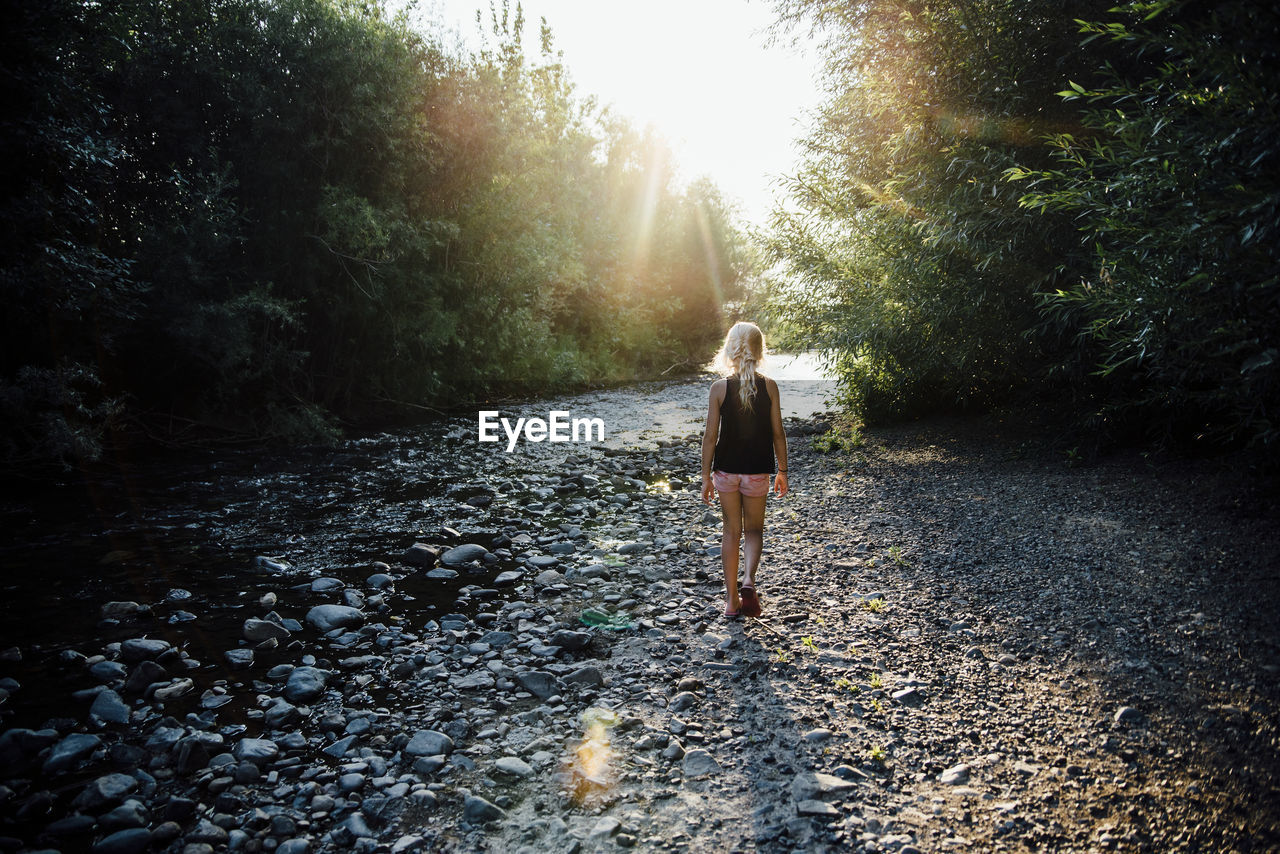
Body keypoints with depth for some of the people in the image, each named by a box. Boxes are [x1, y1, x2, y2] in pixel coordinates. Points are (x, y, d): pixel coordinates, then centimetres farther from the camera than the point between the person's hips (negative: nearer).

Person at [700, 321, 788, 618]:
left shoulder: (720, 388, -9)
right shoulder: (769, 386, -6)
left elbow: (711, 436, -8)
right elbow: (777, 433, -3)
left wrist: (706, 476, 0)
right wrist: (782, 471, 9)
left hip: (726, 470, 0)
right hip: (757, 471, 0)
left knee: (731, 531, 12)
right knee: (754, 529, 16)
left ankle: (732, 600, 17)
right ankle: (749, 581, -8)